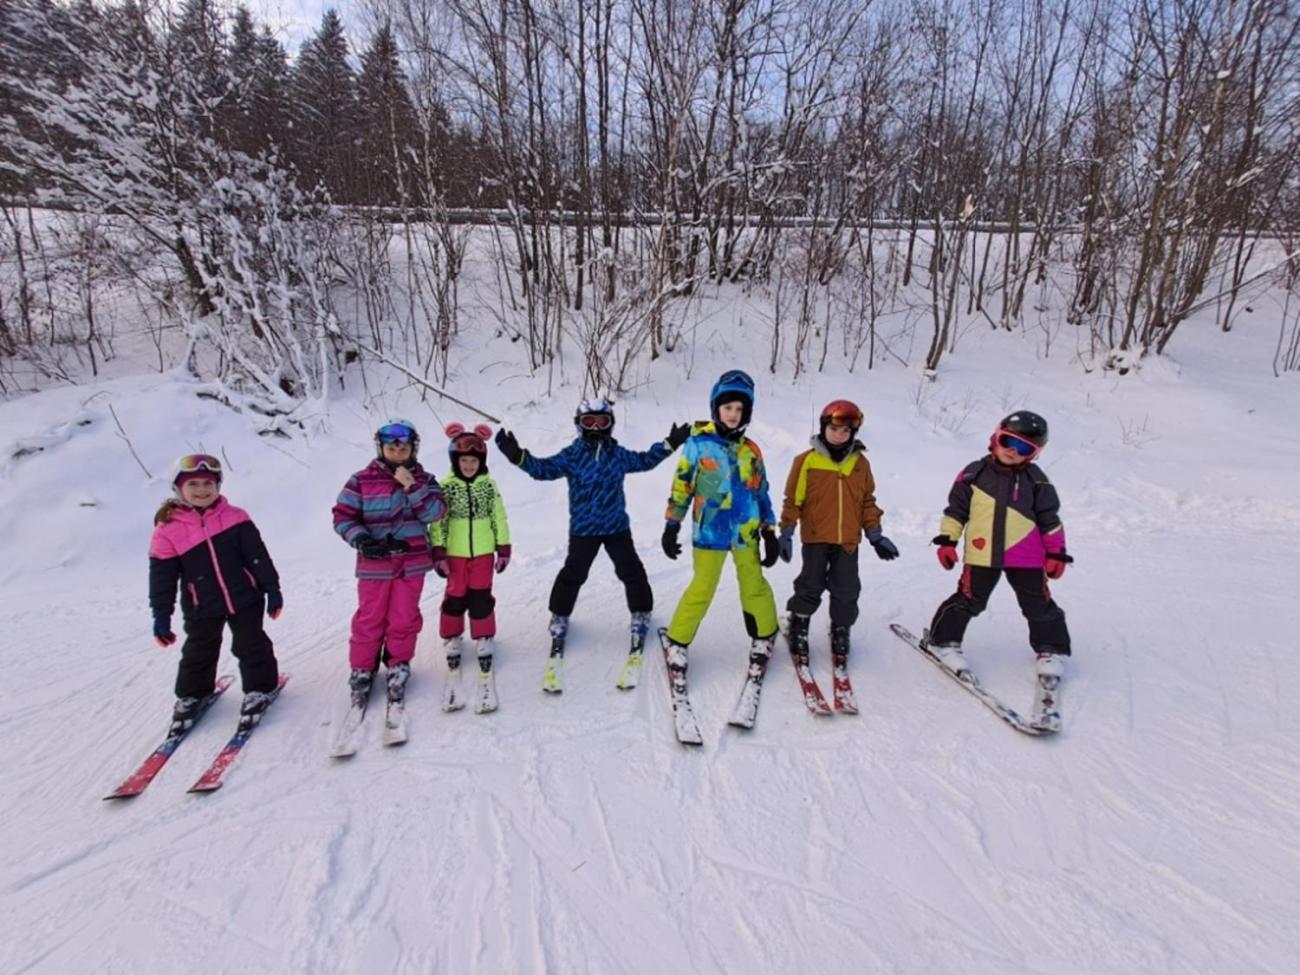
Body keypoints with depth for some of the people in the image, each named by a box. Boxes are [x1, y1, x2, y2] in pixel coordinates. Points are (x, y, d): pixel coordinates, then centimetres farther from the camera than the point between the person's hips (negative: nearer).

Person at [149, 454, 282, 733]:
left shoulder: (235, 518, -5)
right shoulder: (168, 530, -7)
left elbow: (258, 557, -2)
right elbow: (162, 578, -3)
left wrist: (272, 589, -2)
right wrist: (161, 616, -3)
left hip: (244, 599, 0)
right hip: (202, 608, 1)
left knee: (252, 646, 9)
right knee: (198, 653, 14)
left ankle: (259, 687, 26)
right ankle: (191, 695, 35)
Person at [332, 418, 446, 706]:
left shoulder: (424, 480, 2)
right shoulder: (362, 480, -4)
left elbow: (434, 513, -10)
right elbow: (343, 516, -3)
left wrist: (411, 485, -18)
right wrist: (361, 540, -18)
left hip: (412, 563, 1)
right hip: (374, 563, -1)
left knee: (404, 619, 8)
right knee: (370, 619, 7)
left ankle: (398, 667, 27)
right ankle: (362, 669, 24)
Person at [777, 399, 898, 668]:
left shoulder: (860, 463, 5)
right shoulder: (806, 460, -6)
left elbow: (868, 502, 12)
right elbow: (793, 500, -3)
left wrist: (875, 535, 9)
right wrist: (786, 533, -6)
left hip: (848, 540, 3)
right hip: (815, 538, -3)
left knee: (846, 592, 9)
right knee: (810, 587, 2)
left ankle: (841, 634, 27)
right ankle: (798, 630, 20)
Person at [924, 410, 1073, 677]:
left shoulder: (1036, 480, 3)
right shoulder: (974, 473, 0)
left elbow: (1049, 519, 8)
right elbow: (956, 509, 4)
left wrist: (1056, 552, 6)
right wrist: (947, 540, 0)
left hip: (1026, 556, 2)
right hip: (982, 553, -1)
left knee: (1039, 604, 11)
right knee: (968, 600, 3)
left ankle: (1051, 649, 30)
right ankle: (943, 639, 19)